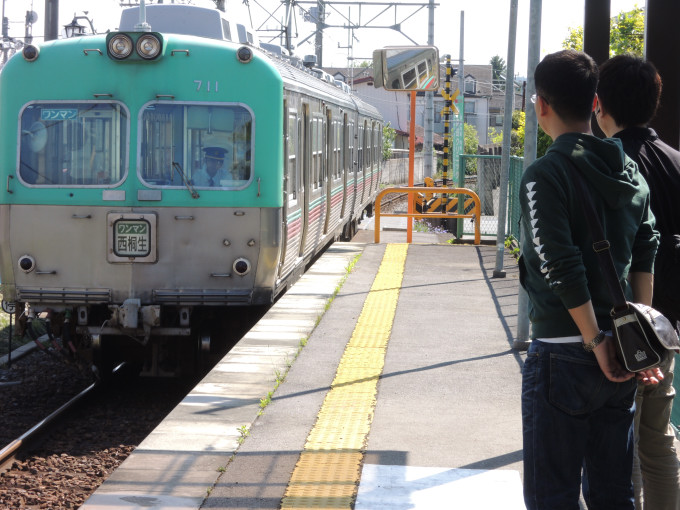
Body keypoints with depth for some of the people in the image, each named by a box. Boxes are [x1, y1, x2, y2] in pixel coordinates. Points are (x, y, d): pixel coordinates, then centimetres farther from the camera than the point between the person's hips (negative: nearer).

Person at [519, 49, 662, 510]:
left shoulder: (545, 175, -13)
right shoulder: (629, 170, 8)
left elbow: (562, 271, -19)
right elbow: (646, 258, 7)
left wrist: (596, 341, -12)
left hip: (563, 353, -6)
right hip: (621, 358, 7)